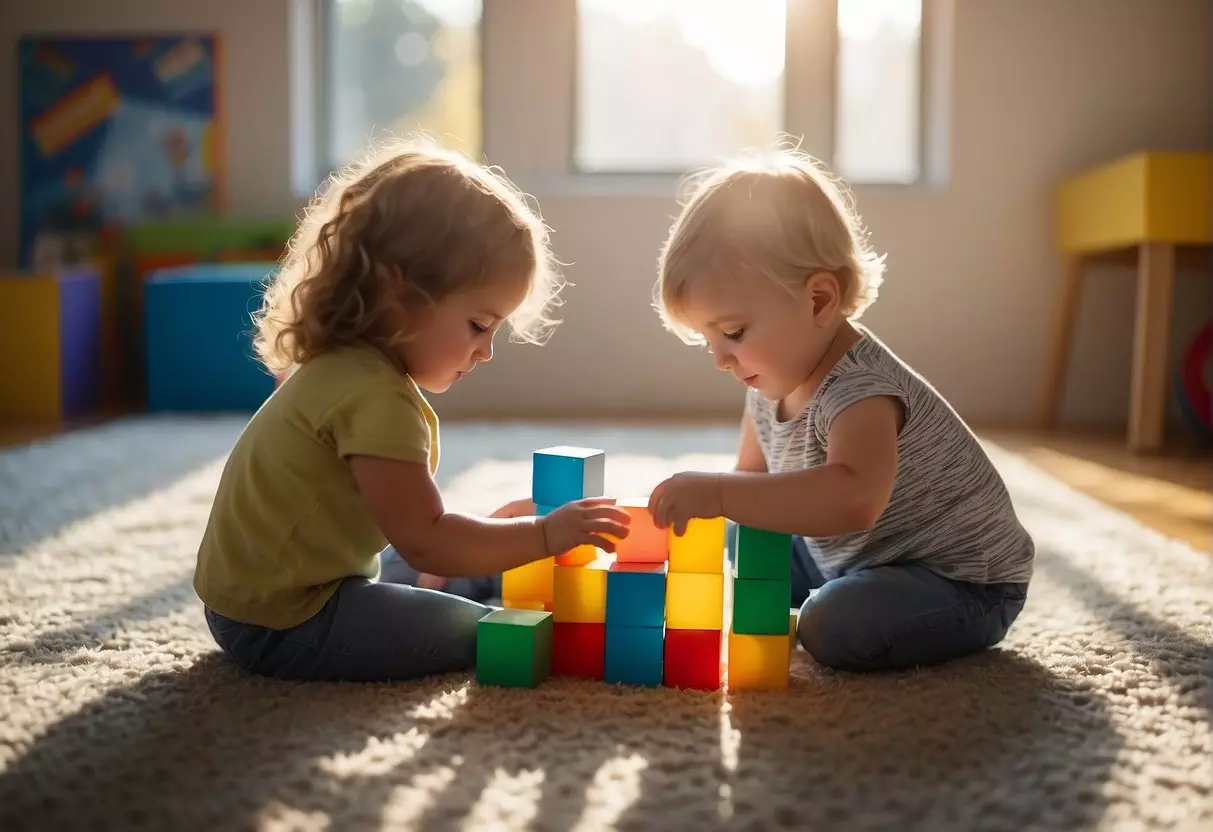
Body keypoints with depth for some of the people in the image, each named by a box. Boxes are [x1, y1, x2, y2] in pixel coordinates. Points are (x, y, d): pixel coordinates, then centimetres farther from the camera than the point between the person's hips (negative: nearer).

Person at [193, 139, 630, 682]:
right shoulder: (375, 395, -27)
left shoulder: (349, 368, 4)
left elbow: (407, 521, 11)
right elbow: (424, 542, -25)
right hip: (282, 623, -11)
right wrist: (543, 535, -20)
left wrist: (494, 525, 8)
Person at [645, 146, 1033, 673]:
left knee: (839, 627, -32)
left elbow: (853, 500, -54)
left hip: (961, 580, -8)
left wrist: (718, 493, -54)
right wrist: (699, 509, -9)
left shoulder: (860, 391, -34)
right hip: (851, 560, 8)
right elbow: (754, 474, 9)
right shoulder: (773, 379, -5)